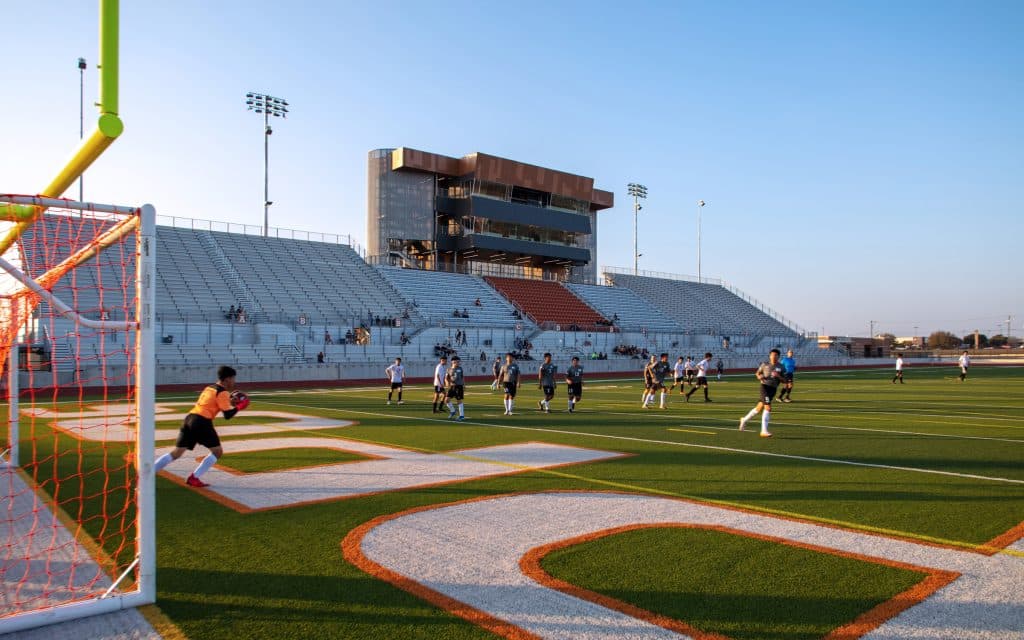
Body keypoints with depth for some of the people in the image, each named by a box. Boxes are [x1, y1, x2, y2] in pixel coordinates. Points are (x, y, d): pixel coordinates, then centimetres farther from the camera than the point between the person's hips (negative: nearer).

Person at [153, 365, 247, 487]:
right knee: (218, 452, 4)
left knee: (176, 453, 14)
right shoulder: (222, 393, -3)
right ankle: (193, 478, 1)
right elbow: (227, 415, -7)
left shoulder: (209, 388, 22)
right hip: (202, 422, -8)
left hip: (189, 418, 8)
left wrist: (228, 402, 23)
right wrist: (239, 406, 7)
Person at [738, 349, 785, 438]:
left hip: (773, 389, 4)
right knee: (768, 407, -18)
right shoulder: (765, 364, 2)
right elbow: (758, 373, 16)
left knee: (759, 408, 13)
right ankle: (764, 431, -14)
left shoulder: (781, 367, 5)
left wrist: (778, 376, -15)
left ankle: (744, 419, 35)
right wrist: (759, 376, -7)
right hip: (765, 386, -4)